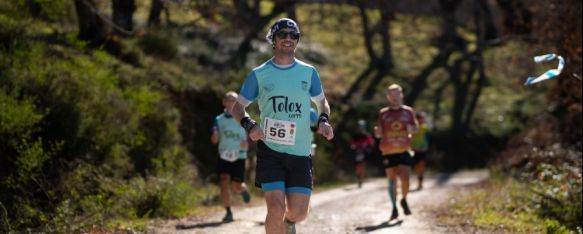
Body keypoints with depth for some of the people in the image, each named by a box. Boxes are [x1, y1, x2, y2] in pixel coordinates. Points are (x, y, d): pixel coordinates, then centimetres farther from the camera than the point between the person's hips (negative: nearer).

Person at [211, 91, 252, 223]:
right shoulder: (219, 120, 6)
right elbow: (214, 141, 9)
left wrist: (247, 143, -16)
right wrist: (214, 136, -14)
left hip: (239, 156, -1)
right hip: (224, 156, 1)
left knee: (236, 187, 4)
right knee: (224, 183, -16)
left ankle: (244, 189, 42)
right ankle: (228, 212, -7)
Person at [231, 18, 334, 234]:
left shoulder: (308, 72, 8)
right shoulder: (259, 74, 2)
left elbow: (322, 102, 21)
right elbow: (238, 106, 9)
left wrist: (323, 120, -1)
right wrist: (249, 125, -12)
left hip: (300, 152, 2)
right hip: (270, 150, -2)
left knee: (298, 212, -3)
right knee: (276, 209, -16)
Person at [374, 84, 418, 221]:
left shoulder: (408, 111, 7)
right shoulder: (383, 113, 5)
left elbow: (415, 129, 12)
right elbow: (380, 134, 8)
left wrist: (411, 129, -11)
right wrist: (377, 133, -16)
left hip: (404, 150, 0)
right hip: (388, 152, 0)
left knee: (405, 179, -11)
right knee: (391, 180, 1)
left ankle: (404, 201, 15)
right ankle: (394, 208, 12)